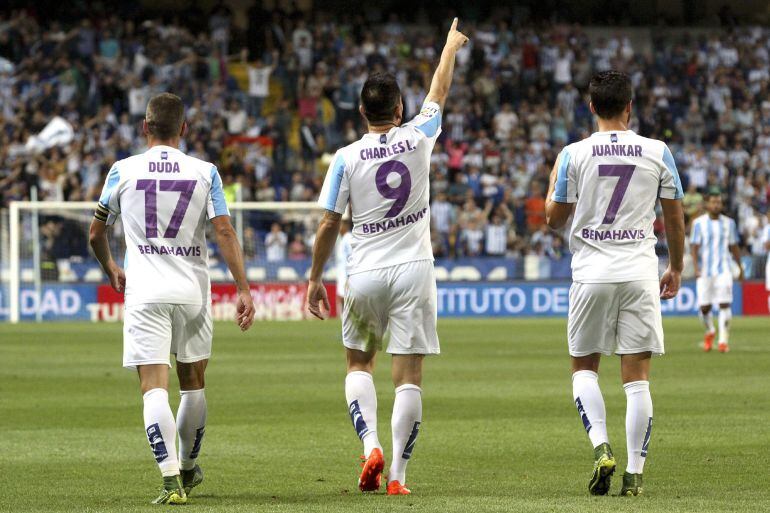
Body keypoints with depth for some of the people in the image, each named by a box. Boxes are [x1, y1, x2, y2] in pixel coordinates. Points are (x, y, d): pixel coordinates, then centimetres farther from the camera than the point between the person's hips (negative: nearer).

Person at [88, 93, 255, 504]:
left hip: (144, 294, -2)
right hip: (192, 292, 2)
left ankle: (171, 479, -21)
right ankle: (188, 468, 35)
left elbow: (96, 233, 13)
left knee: (154, 388, -7)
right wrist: (243, 290, -6)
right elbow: (224, 231, -7)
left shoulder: (123, 170, 3)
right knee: (193, 384, 18)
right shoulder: (204, 172, 1)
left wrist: (110, 269, 32)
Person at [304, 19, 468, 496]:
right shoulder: (417, 139, -3)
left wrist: (315, 279, 9)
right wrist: (451, 45, 32)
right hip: (413, 271, 0)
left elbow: (329, 225, -2)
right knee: (409, 376, 0)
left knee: (359, 364, 18)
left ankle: (371, 446, -3)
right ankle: (397, 474, -3)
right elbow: (440, 91, 15)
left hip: (365, 274, 0)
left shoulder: (346, 158, -5)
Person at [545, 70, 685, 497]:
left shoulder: (574, 155, -3)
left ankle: (601, 447, -8)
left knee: (584, 366, 14)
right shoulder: (657, 153, 0)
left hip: (591, 272, 0)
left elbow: (554, 218, 4)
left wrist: (554, 180, 23)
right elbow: (674, 218, 6)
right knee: (637, 376, 3)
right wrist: (676, 269, 20)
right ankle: (634, 473, 1)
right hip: (640, 273, 1)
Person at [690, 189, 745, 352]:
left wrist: (740, 267, 18)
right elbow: (694, 247, -3)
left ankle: (723, 340, -8)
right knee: (704, 307, 0)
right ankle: (709, 332, 29)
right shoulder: (699, 223, 0)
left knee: (725, 304, -12)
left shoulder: (728, 223, 8)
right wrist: (696, 269, -14)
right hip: (704, 271, -1)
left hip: (723, 270, 1)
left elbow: (734, 247, 16)